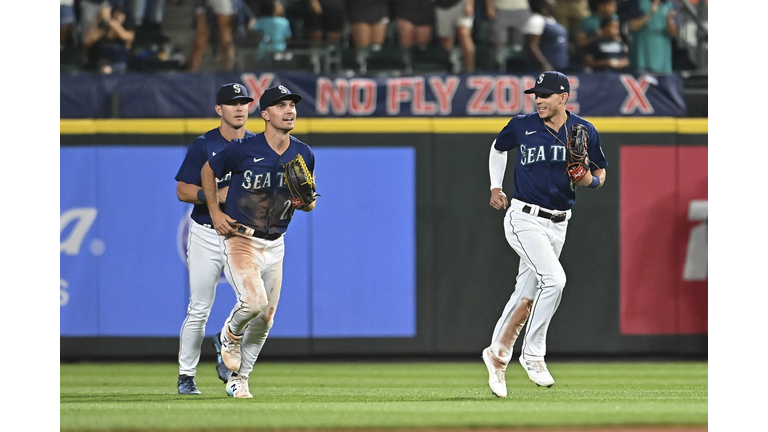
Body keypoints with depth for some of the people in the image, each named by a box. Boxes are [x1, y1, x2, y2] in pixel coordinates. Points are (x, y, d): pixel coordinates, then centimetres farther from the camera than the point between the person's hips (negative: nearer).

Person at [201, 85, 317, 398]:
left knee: (265, 317, 8)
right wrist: (214, 213, -5)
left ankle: (239, 380, 24)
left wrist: (305, 202, -12)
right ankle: (231, 334, 10)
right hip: (239, 238, -5)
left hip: (274, 244, 5)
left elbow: (310, 203, 12)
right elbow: (209, 170, 3)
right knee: (254, 300, -24)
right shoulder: (244, 149, -14)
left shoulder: (304, 155, 1)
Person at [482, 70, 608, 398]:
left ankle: (497, 354, 25)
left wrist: (590, 180, -12)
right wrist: (495, 187, 9)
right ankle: (533, 353, -12)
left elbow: (600, 173, 10)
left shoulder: (584, 132, -1)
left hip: (558, 224, 4)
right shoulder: (522, 126, -4)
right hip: (524, 219, -4)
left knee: (526, 294, 9)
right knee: (554, 278, -23)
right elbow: (498, 148, 17)